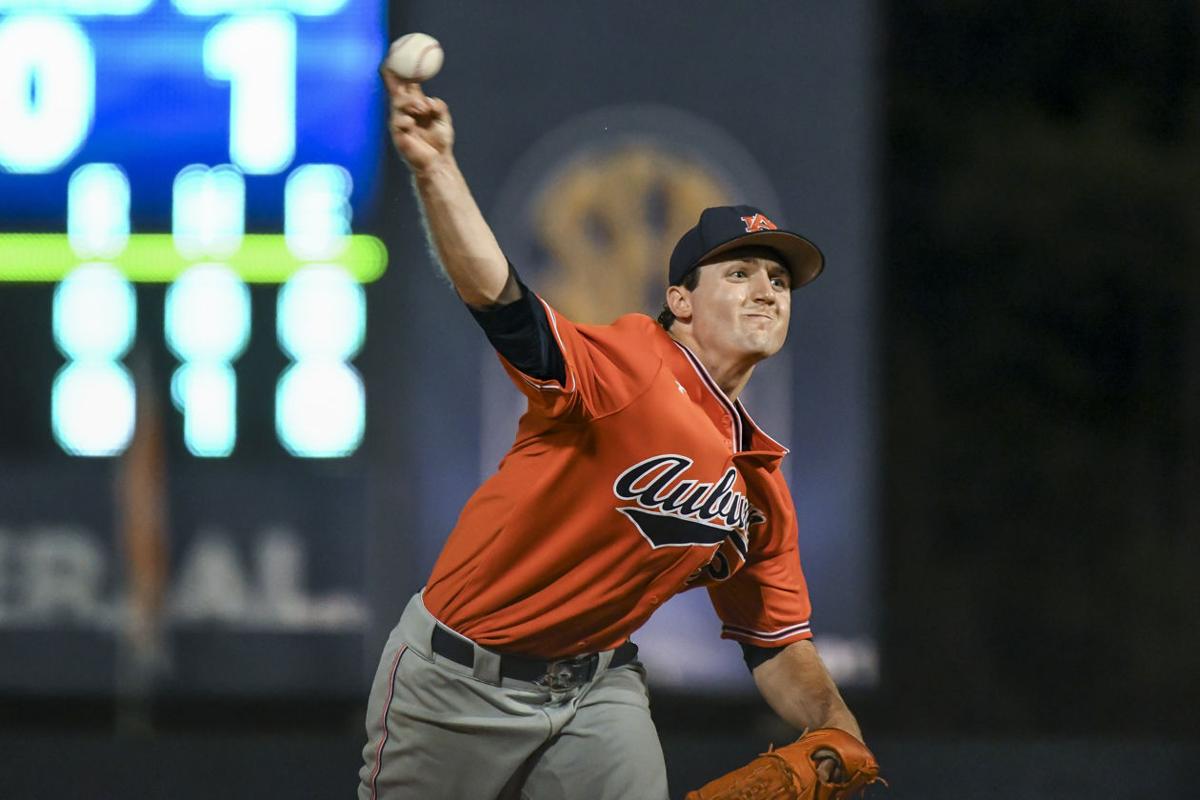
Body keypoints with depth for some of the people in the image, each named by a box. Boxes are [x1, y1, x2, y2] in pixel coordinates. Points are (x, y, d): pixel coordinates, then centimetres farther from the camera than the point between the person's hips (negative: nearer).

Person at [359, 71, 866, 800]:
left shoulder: (762, 485, 6)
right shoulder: (629, 368, -15)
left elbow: (779, 643, 13)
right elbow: (498, 298, -31)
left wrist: (835, 730, -6)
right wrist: (436, 170, -46)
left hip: (598, 687, 6)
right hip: (459, 680, -5)